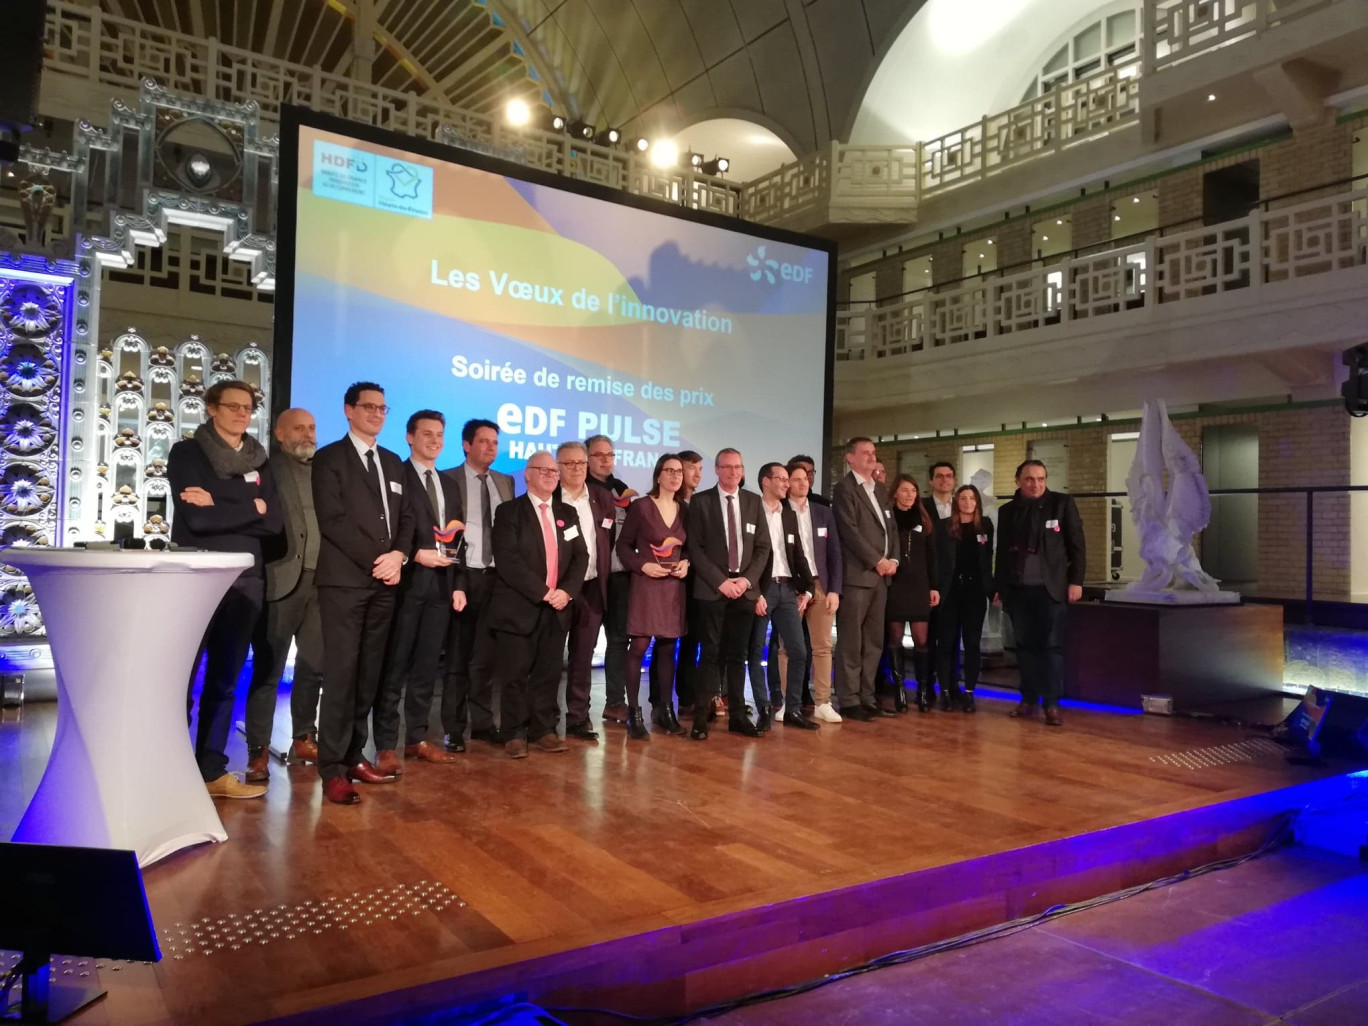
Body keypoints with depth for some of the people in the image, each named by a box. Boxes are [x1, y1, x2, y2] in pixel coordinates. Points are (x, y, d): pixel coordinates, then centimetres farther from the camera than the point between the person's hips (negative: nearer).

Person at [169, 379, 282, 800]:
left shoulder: (259, 462, 12)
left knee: (224, 681, 11)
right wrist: (251, 508, -6)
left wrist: (221, 508, -11)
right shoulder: (187, 453, -1)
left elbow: (274, 522, -1)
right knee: (180, 680, 1)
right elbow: (197, 518, -15)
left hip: (245, 581, 5)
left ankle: (213, 771, 20)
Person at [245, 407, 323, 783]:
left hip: (320, 580, 5)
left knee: (315, 665, 11)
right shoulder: (266, 468, 1)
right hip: (280, 579, -5)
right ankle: (258, 751, 7)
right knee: (268, 668, 0)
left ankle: (303, 739, 25)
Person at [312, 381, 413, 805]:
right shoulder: (329, 458, -1)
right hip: (344, 581, -6)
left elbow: (405, 517, 15)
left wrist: (397, 556, -4)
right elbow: (332, 521, -11)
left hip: (384, 582, 6)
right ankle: (333, 769, -2)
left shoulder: (393, 462, 18)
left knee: (369, 674, 7)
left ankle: (354, 756, 15)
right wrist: (377, 560, -13)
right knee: (341, 674, -7)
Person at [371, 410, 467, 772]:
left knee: (427, 666, 11)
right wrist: (415, 555, -18)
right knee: (394, 667, 0)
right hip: (407, 583, -6)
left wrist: (459, 584, 10)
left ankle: (418, 738, 20)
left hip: (441, 585, 6)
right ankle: (386, 746, 6)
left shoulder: (449, 484, 18)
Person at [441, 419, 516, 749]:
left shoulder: (505, 482, 12)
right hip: (463, 576, -4)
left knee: (486, 655, 11)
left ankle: (483, 723, 21)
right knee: (457, 656, 6)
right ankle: (454, 728, 15)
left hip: (496, 576, 4)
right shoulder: (448, 479, -2)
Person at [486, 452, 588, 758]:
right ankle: (515, 735, 10)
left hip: (557, 608, 5)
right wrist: (542, 592, -17)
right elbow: (507, 560, -13)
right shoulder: (509, 511, -1)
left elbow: (580, 557, 9)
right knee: (515, 675, 0)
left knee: (549, 673, 8)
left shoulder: (568, 513, 15)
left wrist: (567, 591, -8)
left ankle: (543, 731, 18)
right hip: (519, 606, -4)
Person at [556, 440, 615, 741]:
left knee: (583, 656, 8)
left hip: (592, 587, 3)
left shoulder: (603, 498, 9)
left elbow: (610, 540, 11)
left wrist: (604, 577, 3)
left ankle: (578, 717, 15)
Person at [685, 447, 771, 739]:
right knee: (711, 655, -3)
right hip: (712, 589, -3)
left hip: (745, 588, 3)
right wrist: (720, 581, -13)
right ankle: (701, 717, 2)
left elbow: (763, 547, 8)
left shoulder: (754, 501, 10)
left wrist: (747, 579, -7)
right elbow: (694, 548, -5)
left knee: (737, 655, 8)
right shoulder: (700, 501, 0)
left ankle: (737, 716, 15)